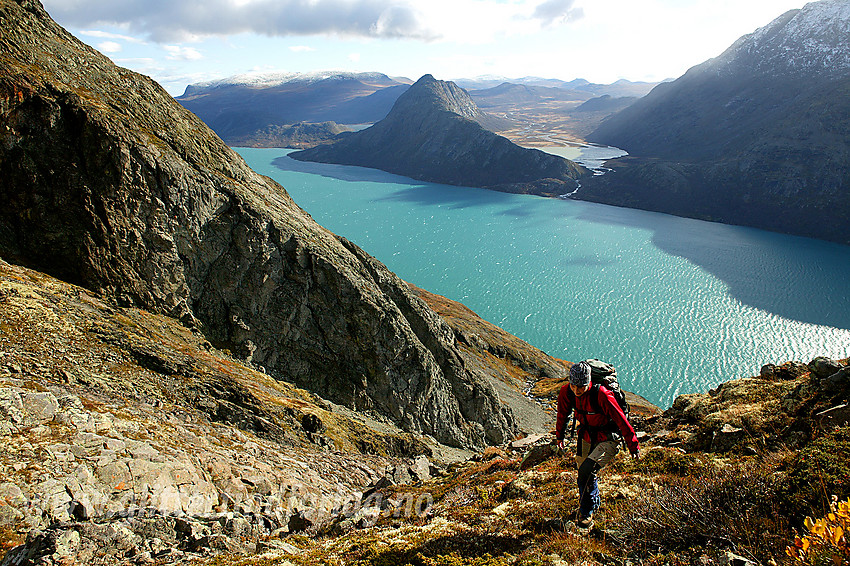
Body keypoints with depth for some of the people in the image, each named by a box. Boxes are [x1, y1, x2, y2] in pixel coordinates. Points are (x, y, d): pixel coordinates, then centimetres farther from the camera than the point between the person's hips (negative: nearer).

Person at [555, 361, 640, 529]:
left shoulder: (601, 394, -32)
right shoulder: (566, 392, -16)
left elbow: (621, 420, -22)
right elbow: (563, 414, 5)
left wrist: (633, 446, -14)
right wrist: (560, 436, 18)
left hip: (608, 439, -6)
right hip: (586, 436, 6)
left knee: (587, 470, -21)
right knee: (583, 473, 13)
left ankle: (585, 513, 0)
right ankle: (593, 504, 43)